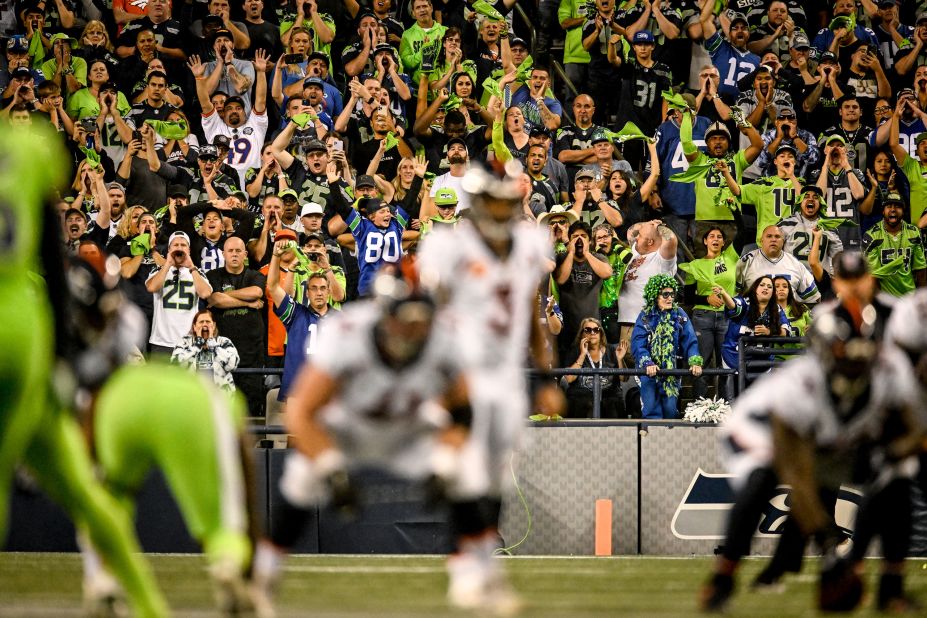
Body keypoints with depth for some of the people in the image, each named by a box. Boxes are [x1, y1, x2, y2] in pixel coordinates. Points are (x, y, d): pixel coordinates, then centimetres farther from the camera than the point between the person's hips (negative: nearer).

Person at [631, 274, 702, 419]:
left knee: (671, 410, -1)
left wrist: (694, 362, -20)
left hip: (672, 368, 2)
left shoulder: (679, 314, 3)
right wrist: (648, 364, -27)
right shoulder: (646, 316, -2)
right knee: (651, 410, -7)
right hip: (650, 371, -2)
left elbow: (690, 340, -4)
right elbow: (637, 344, -11)